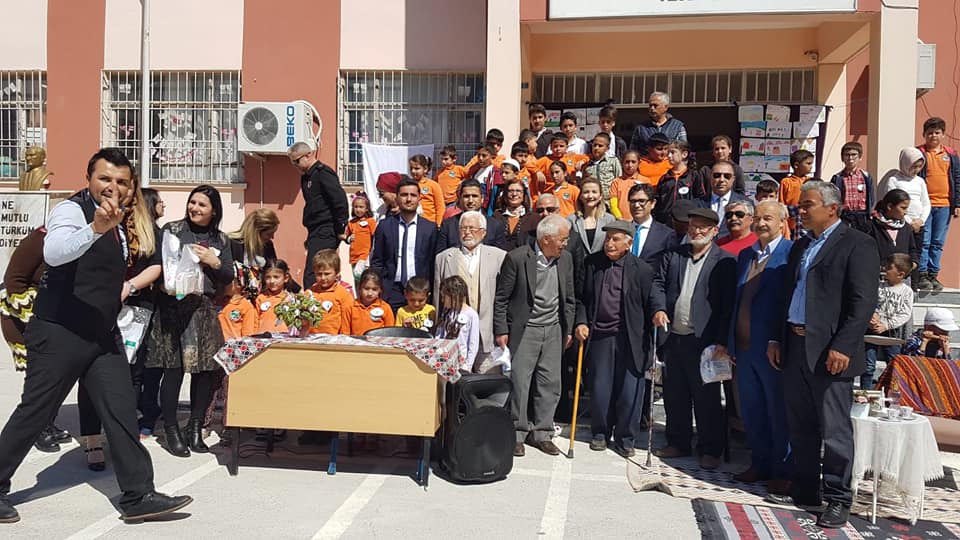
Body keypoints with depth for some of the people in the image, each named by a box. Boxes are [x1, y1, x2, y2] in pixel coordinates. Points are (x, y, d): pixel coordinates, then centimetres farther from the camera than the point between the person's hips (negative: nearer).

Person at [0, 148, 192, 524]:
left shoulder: (118, 223, 12)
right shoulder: (71, 211, -14)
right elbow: (53, 253, -38)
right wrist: (95, 228, -51)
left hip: (103, 335, 7)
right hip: (59, 334, -7)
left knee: (122, 411, 2)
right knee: (34, 413, 4)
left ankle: (137, 496, 4)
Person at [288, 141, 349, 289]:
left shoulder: (323, 173, -10)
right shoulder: (306, 176, 19)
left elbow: (340, 200, -18)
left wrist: (340, 230, -16)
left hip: (325, 234, -10)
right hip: (316, 233, 10)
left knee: (311, 278, -16)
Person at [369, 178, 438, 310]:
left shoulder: (430, 228, 5)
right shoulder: (384, 226, 7)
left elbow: (433, 264, 6)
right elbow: (376, 261, 9)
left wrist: (430, 292, 1)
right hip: (391, 291, 0)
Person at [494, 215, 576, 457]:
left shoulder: (565, 258, 4)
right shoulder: (517, 258, -12)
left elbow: (568, 298, 13)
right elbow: (501, 298, -6)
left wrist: (568, 329, 12)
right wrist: (501, 331, -8)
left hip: (553, 330, 5)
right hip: (524, 330, -5)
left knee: (550, 383, 7)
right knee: (519, 381, -1)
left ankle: (541, 432, 20)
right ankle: (517, 433, 13)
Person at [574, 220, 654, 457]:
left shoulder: (642, 270, -3)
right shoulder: (592, 263, 3)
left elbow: (650, 306, -1)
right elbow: (581, 297, 12)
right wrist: (581, 322, -3)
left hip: (630, 339, -2)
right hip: (599, 335, 2)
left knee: (629, 390, 4)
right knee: (599, 388, 8)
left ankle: (625, 438, 22)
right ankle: (600, 433, 28)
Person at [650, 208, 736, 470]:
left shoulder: (725, 262, -3)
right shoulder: (673, 255, 11)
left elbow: (729, 304, -8)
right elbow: (658, 284, 12)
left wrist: (722, 340, -14)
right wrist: (659, 309, -8)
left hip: (704, 340, -5)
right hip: (672, 337, 5)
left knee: (706, 397, 3)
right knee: (674, 395, 14)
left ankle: (710, 450, 16)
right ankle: (678, 443, 28)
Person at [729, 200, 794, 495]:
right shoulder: (745, 255, 13)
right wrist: (731, 340, 11)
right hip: (745, 346, 7)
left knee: (779, 412, 6)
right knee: (751, 411, 15)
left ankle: (783, 471, 19)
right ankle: (760, 464, 30)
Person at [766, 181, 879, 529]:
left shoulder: (857, 244, -6)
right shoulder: (800, 246, 18)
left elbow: (863, 302, -13)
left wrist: (843, 347, -19)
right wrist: (776, 339, 15)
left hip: (829, 352, -7)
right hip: (794, 347, 7)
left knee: (834, 430, 0)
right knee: (800, 427, 14)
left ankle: (837, 499, 13)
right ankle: (804, 490, 27)